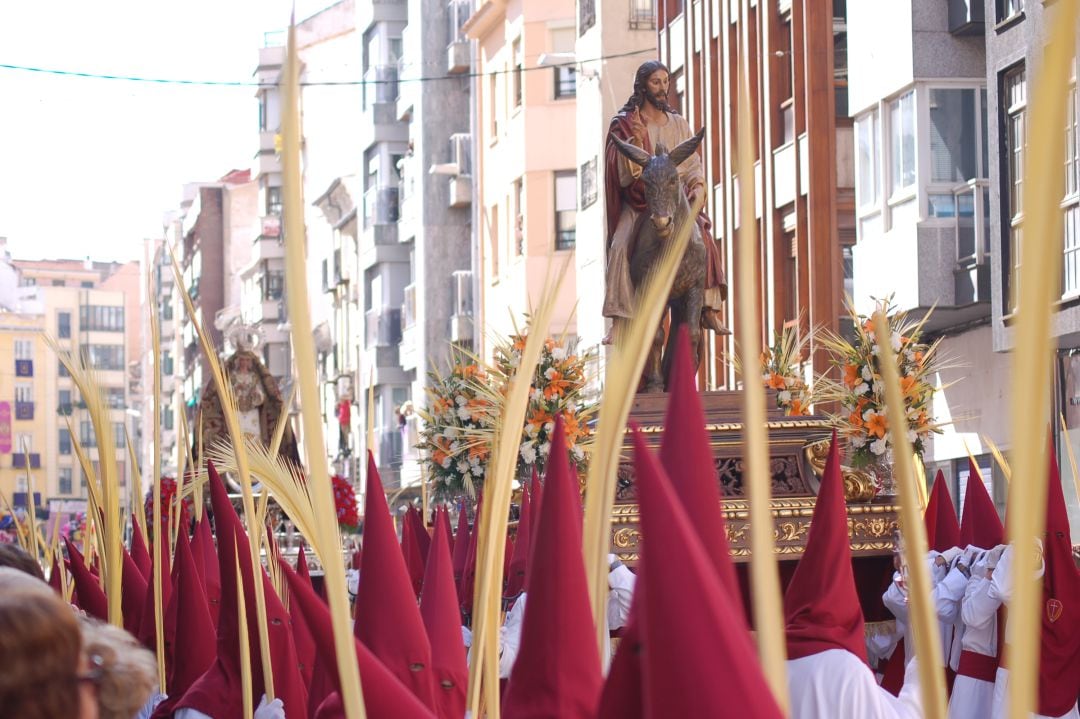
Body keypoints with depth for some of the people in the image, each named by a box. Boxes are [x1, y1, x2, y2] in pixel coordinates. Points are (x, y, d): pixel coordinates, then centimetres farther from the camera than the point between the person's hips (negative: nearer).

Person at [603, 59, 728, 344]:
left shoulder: (678, 124, 14)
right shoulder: (625, 124, 3)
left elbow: (693, 163, 13)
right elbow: (625, 170, -7)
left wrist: (698, 185, -7)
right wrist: (636, 141, -24)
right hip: (638, 201, -3)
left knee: (704, 238, -22)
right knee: (622, 246, -27)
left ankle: (710, 310, -15)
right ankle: (619, 321, -29)